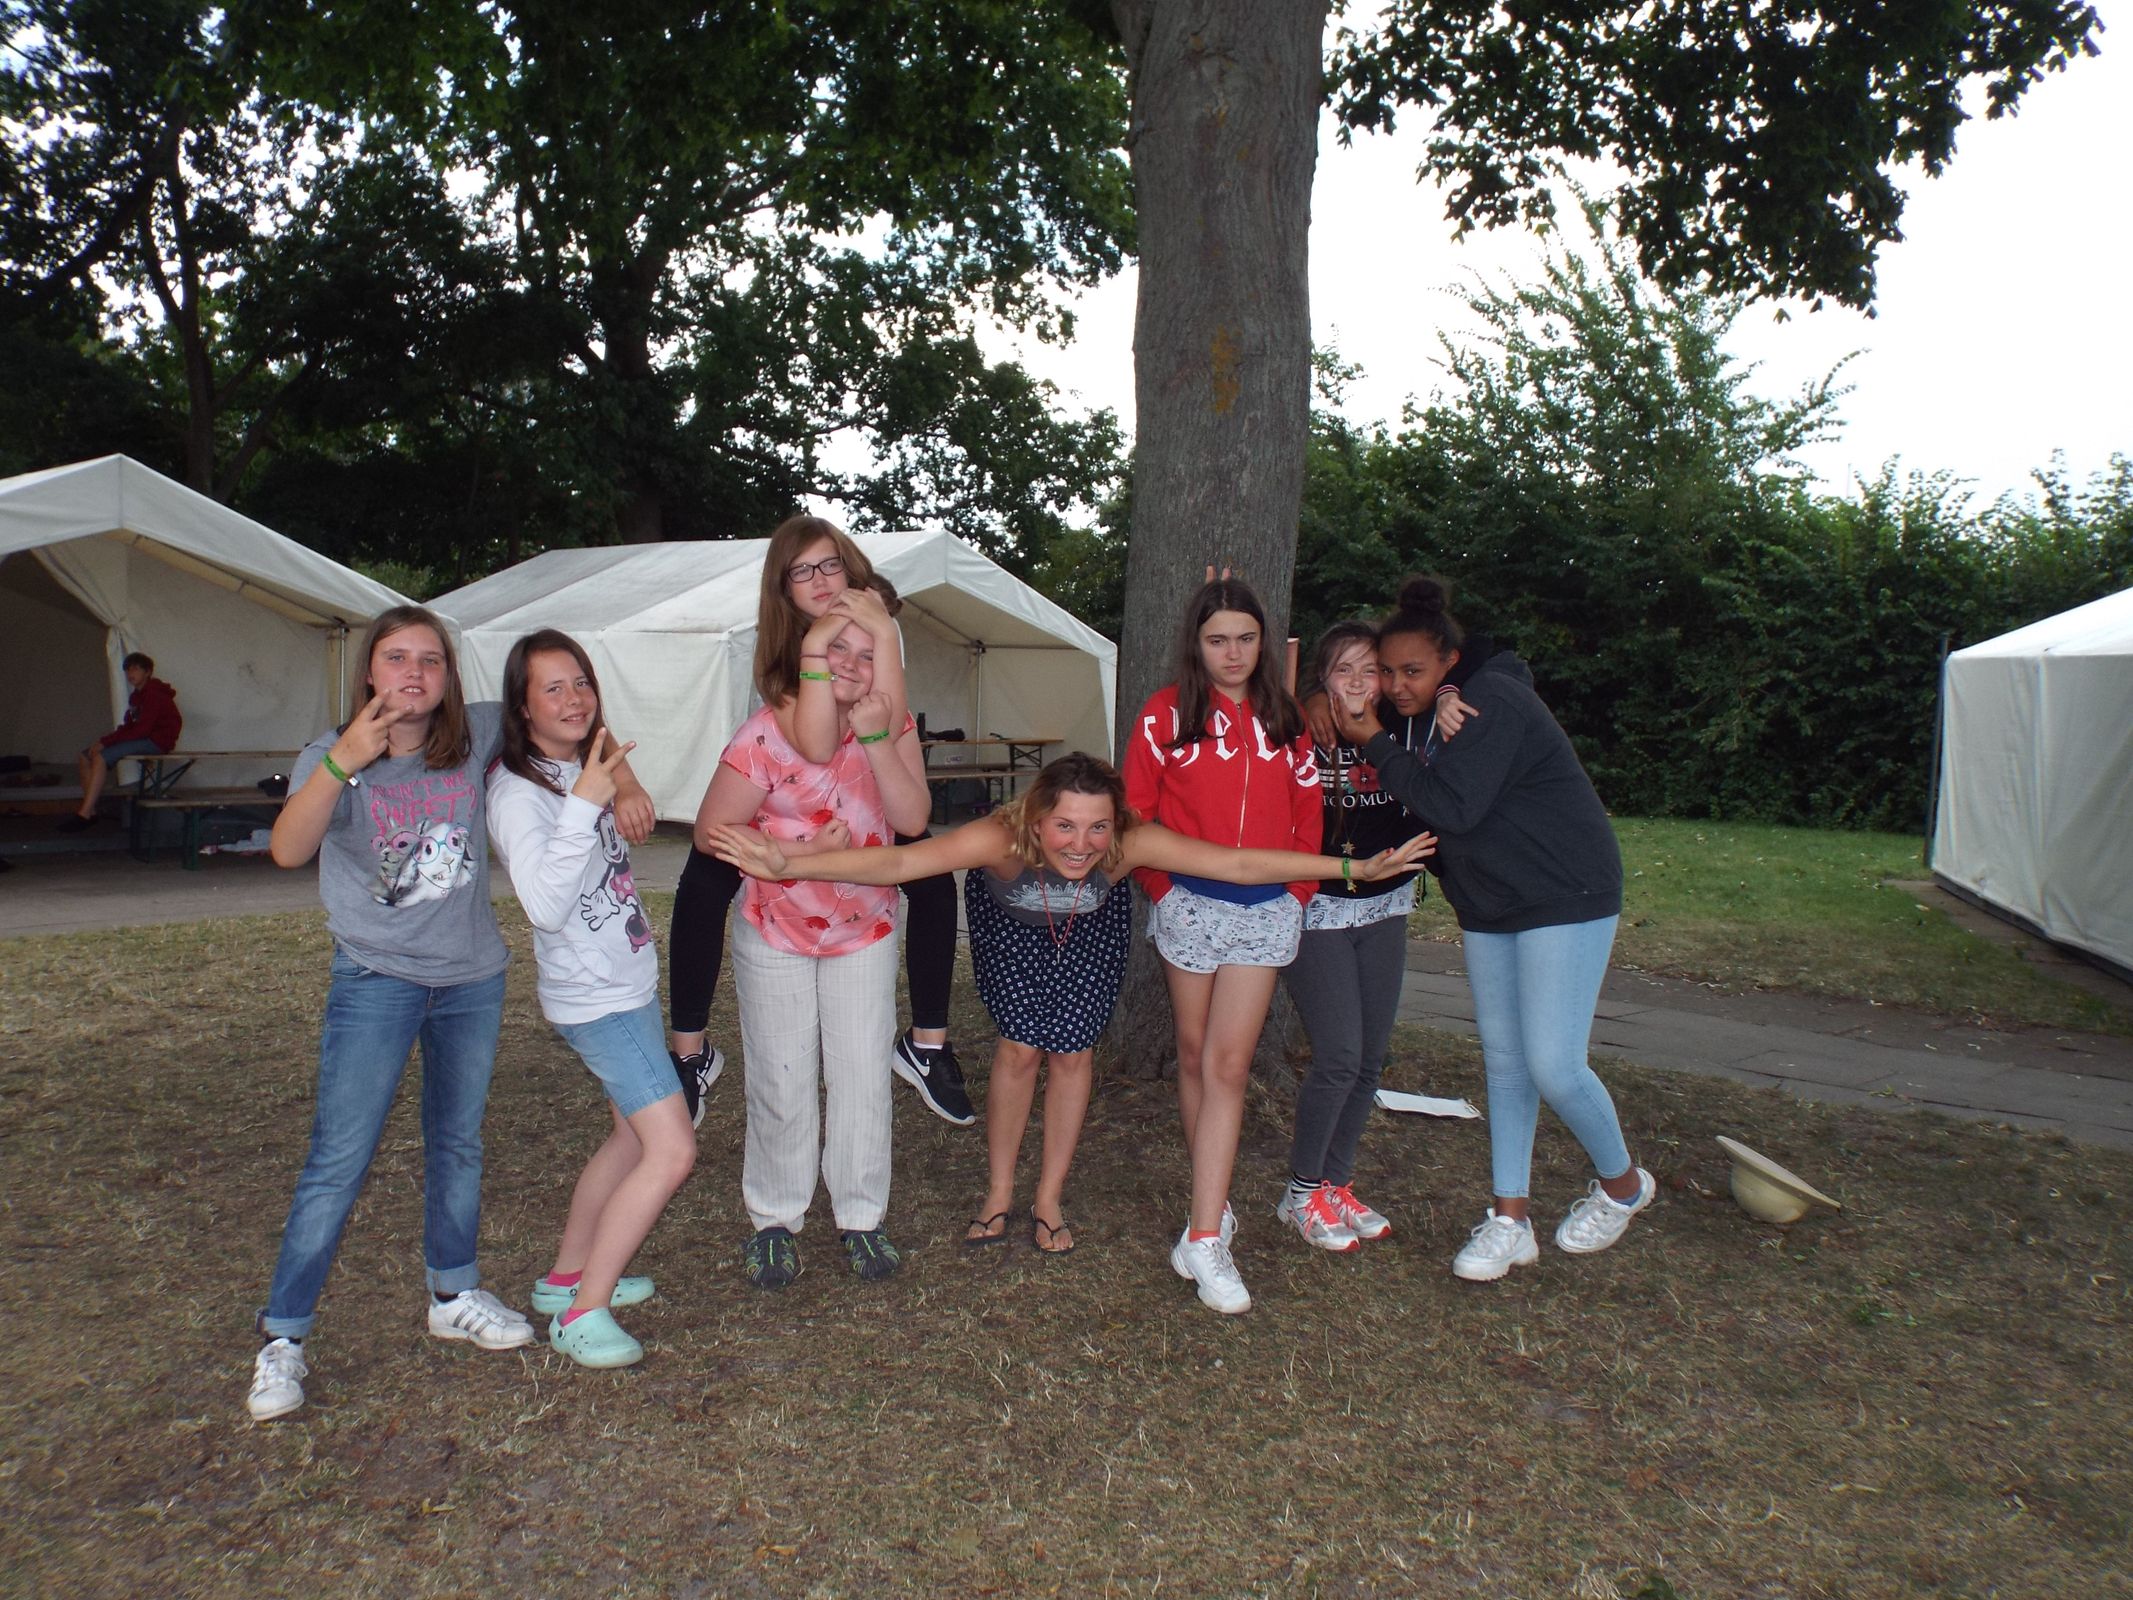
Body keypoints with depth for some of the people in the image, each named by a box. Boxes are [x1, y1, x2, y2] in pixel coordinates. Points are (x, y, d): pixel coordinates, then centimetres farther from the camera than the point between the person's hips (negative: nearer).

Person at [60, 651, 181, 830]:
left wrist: (106, 742, -20)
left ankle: (84, 815, -27)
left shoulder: (154, 694, -13)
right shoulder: (136, 695, 18)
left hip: (155, 742, -10)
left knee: (101, 757, -26)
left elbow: (142, 729, -21)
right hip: (141, 739, 10)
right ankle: (90, 810, -3)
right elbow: (130, 726, 15)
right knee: (83, 758, 2)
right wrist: (104, 741, -3)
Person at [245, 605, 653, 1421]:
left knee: (458, 1144, 17)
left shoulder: (478, 735, -5)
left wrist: (623, 779, -4)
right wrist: (341, 763, -40)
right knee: (338, 1160, -5)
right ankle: (282, 1337, 12)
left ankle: (454, 1294, 35)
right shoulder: (336, 754, -10)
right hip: (375, 980, -3)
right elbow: (288, 850, -27)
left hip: (473, 977, 3)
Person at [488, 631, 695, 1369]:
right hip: (596, 1000, -9)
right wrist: (584, 804, -33)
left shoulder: (582, 770, 7)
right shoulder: (518, 792, -18)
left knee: (631, 1137, 18)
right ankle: (581, 1313, -1)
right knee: (671, 1151, -12)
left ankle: (567, 1276, 33)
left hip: (630, 985, 9)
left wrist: (617, 788, 9)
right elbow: (546, 904, -31)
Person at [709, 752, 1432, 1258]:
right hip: (1011, 923, -1)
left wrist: (1355, 868, -39)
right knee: (1020, 1048, -1)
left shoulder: (1133, 843, -40)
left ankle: (1048, 1200, 21)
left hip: (1091, 928, 1)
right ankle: (999, 1192, 19)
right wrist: (789, 866, -61)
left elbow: (1240, 863, -38)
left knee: (1071, 1055, 3)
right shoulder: (1001, 838, -43)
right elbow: (894, 861, -50)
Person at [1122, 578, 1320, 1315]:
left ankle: (1204, 1238, -2)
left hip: (1265, 909, 1)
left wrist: (1299, 894, 5)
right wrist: (1161, 891, -2)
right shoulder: (1166, 713, -2)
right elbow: (1135, 811, 0)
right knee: (1196, 1056, 9)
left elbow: (1307, 817, 11)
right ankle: (1215, 1208, 24)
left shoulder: (1285, 720, 7)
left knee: (1227, 1064, -3)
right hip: (1189, 902, -1)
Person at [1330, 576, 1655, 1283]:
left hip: (1566, 898, -9)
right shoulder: (1433, 717, 8)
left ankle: (1623, 1183, 19)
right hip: (1489, 909, 9)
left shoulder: (1490, 703, -20)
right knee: (1503, 1061, 9)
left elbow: (1451, 808, -28)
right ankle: (1510, 1221, 16)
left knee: (1553, 1065, -10)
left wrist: (1373, 742, -22)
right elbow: (1429, 811, 14)